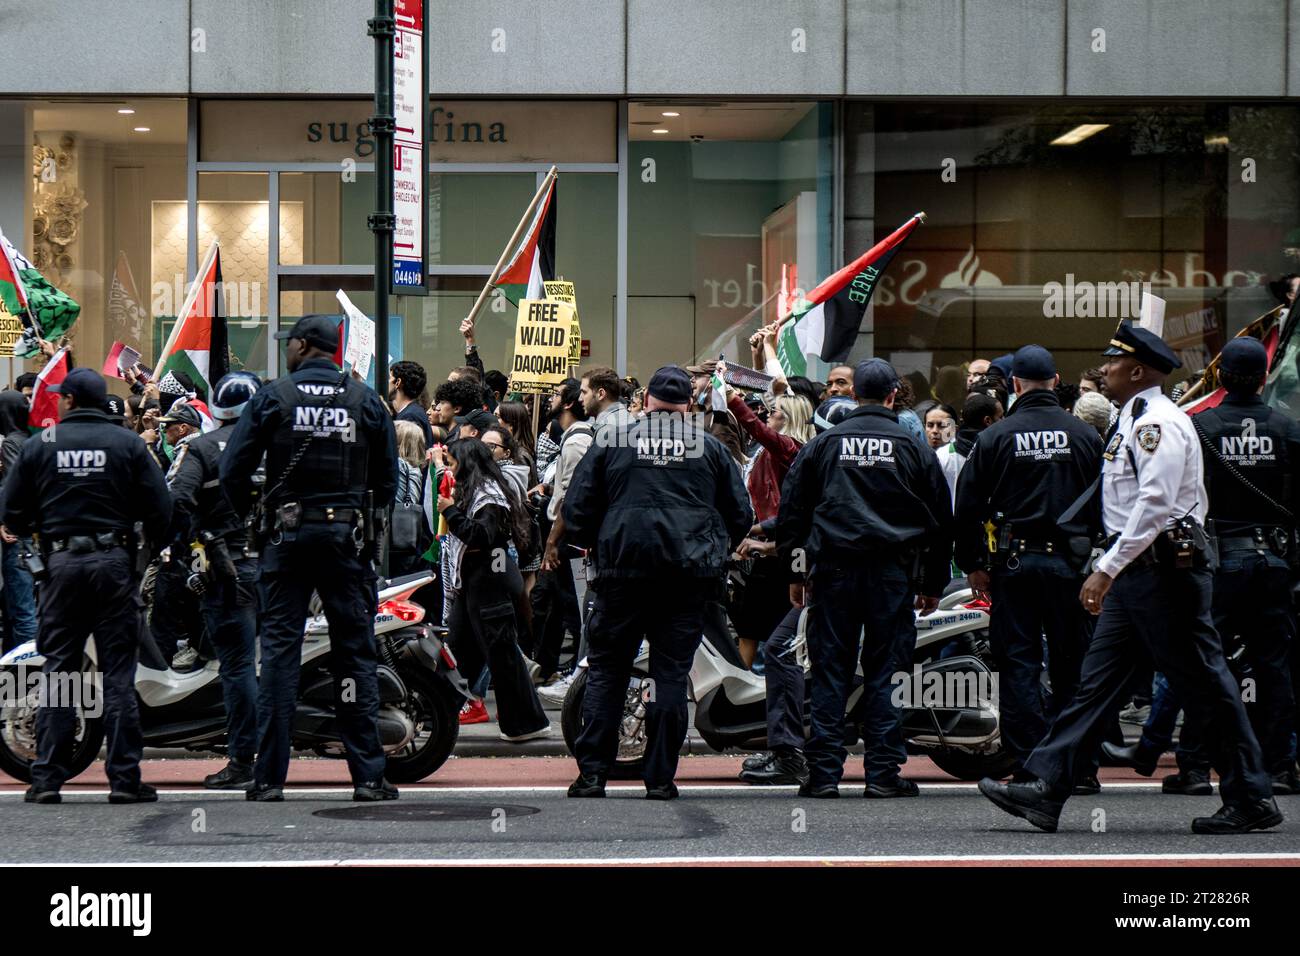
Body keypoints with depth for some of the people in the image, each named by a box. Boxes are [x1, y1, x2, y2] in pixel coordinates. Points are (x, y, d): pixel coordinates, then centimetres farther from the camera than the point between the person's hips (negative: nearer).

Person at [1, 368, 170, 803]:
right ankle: (125, 779, -1)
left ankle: (46, 779, 4)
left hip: (61, 564, 1)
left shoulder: (39, 445, 3)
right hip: (115, 563, -1)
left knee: (57, 673, 5)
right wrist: (147, 541, 17)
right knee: (118, 674, 1)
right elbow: (160, 509, -2)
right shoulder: (128, 444, 1)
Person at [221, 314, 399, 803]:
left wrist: (247, 516, 11)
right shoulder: (366, 401, 4)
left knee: (279, 649, 2)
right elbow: (388, 477, 6)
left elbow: (232, 470, -4)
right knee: (355, 652, 3)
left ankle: (270, 776, 0)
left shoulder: (272, 397, -1)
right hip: (348, 537, 1)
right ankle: (368, 775, 1)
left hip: (288, 536, -1)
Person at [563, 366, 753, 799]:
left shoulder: (611, 441, 6)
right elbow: (741, 515, 10)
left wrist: (598, 545, 21)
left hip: (624, 568, -1)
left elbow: (576, 509, 4)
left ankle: (592, 772, 1)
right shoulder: (710, 447, 9)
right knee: (671, 673, 4)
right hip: (689, 575, 1)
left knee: (606, 670, 7)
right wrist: (715, 553, 26)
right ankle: (660, 777, 3)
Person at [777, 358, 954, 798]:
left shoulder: (822, 444, 6)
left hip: (833, 568, 1)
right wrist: (933, 585, 16)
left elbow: (790, 510, 8)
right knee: (886, 672, 3)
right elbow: (941, 519, 9)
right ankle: (883, 773, 1)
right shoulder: (914, 447, 5)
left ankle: (823, 773, 1)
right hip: (893, 573, -1)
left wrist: (794, 572, 14)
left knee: (830, 673, 3)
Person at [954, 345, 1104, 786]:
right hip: (1070, 563, 1)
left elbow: (967, 506, -1)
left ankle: (1028, 764, -1)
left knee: (1019, 666, 3)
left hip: (1013, 564, -1)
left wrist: (972, 564, 8)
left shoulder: (995, 437, -2)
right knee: (1072, 667, 7)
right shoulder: (1085, 435, 2)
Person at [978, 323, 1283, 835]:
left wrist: (1107, 568, -25)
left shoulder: (1159, 423, -14)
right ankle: (1045, 789, 2)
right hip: (1134, 572, 10)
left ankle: (1251, 800, 5)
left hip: (1163, 569, -10)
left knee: (1204, 685, -3)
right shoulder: (1134, 422, 18)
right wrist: (1110, 570, 21)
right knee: (1097, 681, 5)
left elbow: (1154, 505, -23)